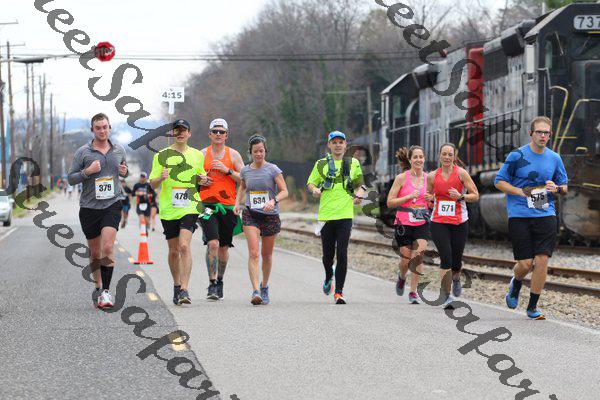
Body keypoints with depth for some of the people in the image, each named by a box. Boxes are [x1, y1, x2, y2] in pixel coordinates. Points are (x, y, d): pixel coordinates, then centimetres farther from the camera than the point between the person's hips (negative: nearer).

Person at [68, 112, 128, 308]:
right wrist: (87, 171, -15)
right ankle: (98, 286, 27)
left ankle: (106, 290, -16)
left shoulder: (119, 151, 9)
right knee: (95, 253, 9)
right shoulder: (83, 152, 0)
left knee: (107, 247, -17)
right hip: (89, 207, 0)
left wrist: (124, 172, 2)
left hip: (112, 205, 0)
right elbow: (71, 179, 1)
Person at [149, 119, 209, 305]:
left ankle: (185, 290, -21)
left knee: (184, 246, -18)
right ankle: (177, 286, 27)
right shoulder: (161, 156, 4)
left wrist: (203, 179, 1)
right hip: (168, 209, 1)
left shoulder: (197, 155, 10)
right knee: (173, 250, 8)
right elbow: (152, 184, 4)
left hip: (190, 207, -1)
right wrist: (161, 178, -18)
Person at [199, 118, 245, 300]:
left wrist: (227, 170, -11)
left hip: (228, 206, 1)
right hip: (207, 204, -1)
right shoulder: (202, 154, 7)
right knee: (213, 243, -17)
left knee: (224, 247, 8)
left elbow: (244, 179, 2)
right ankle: (212, 284, -13)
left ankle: (220, 280, 27)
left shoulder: (233, 155, 7)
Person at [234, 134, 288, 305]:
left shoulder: (273, 169, -3)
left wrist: (273, 200, -24)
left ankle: (264, 287, 34)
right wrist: (237, 203, 9)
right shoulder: (245, 171, 6)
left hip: (270, 216, -1)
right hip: (250, 215, 1)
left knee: (266, 255, 12)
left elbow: (284, 191, -6)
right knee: (253, 253, -15)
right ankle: (255, 291, -23)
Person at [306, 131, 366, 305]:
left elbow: (360, 183, 21)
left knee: (342, 253, -11)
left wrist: (360, 194, 0)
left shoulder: (353, 163, 10)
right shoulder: (321, 164, 7)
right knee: (328, 254, 7)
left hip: (345, 214, -1)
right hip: (325, 215, 1)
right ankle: (329, 277, 40)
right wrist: (315, 190, -11)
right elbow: (310, 183, 12)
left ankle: (339, 292, -7)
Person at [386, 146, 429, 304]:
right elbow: (390, 202, -5)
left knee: (418, 256, -14)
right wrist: (409, 196, -15)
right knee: (406, 260, 3)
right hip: (404, 224, -1)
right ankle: (402, 277, 38)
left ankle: (413, 292, -4)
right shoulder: (402, 178, -3)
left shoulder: (429, 178, 6)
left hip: (422, 224, 1)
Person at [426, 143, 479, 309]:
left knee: (456, 260, 7)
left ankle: (456, 279, 44)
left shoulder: (461, 173, -4)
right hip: (438, 222, 1)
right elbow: (429, 195, 20)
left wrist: (460, 197, -19)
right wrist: (428, 198, -4)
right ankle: (446, 296, -6)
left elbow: (475, 196, -3)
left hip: (459, 222, -1)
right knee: (445, 258, -15)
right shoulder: (432, 176, 4)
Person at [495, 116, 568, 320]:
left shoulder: (555, 159, 9)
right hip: (519, 216, -3)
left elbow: (565, 187, 18)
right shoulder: (517, 156, -2)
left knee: (542, 261, -8)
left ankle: (533, 306, 6)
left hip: (546, 216, 3)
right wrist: (521, 192, -12)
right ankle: (516, 284, 33)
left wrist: (556, 189, -5)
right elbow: (499, 181, 2)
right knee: (525, 263, -4)